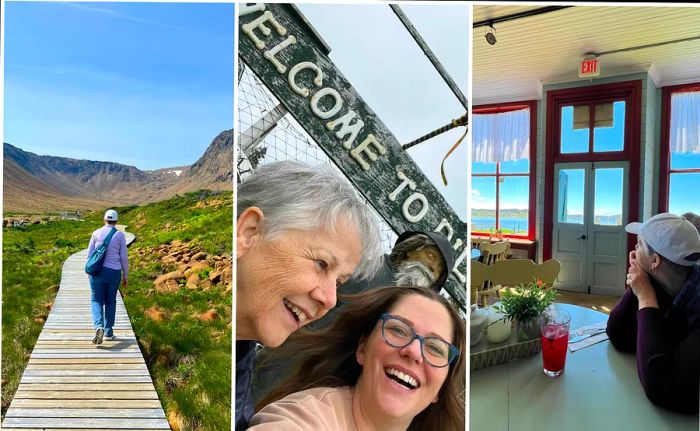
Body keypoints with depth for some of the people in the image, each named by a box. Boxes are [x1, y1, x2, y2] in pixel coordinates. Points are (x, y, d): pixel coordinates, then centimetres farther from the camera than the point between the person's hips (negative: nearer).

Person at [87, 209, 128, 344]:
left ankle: (99, 327, -14)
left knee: (97, 301, 10)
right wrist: (125, 276, 7)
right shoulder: (120, 235, -3)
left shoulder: (96, 233, -1)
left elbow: (90, 254, 3)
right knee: (110, 301, 16)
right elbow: (124, 258, -2)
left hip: (98, 271, 0)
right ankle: (108, 332, 18)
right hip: (114, 272, 0)